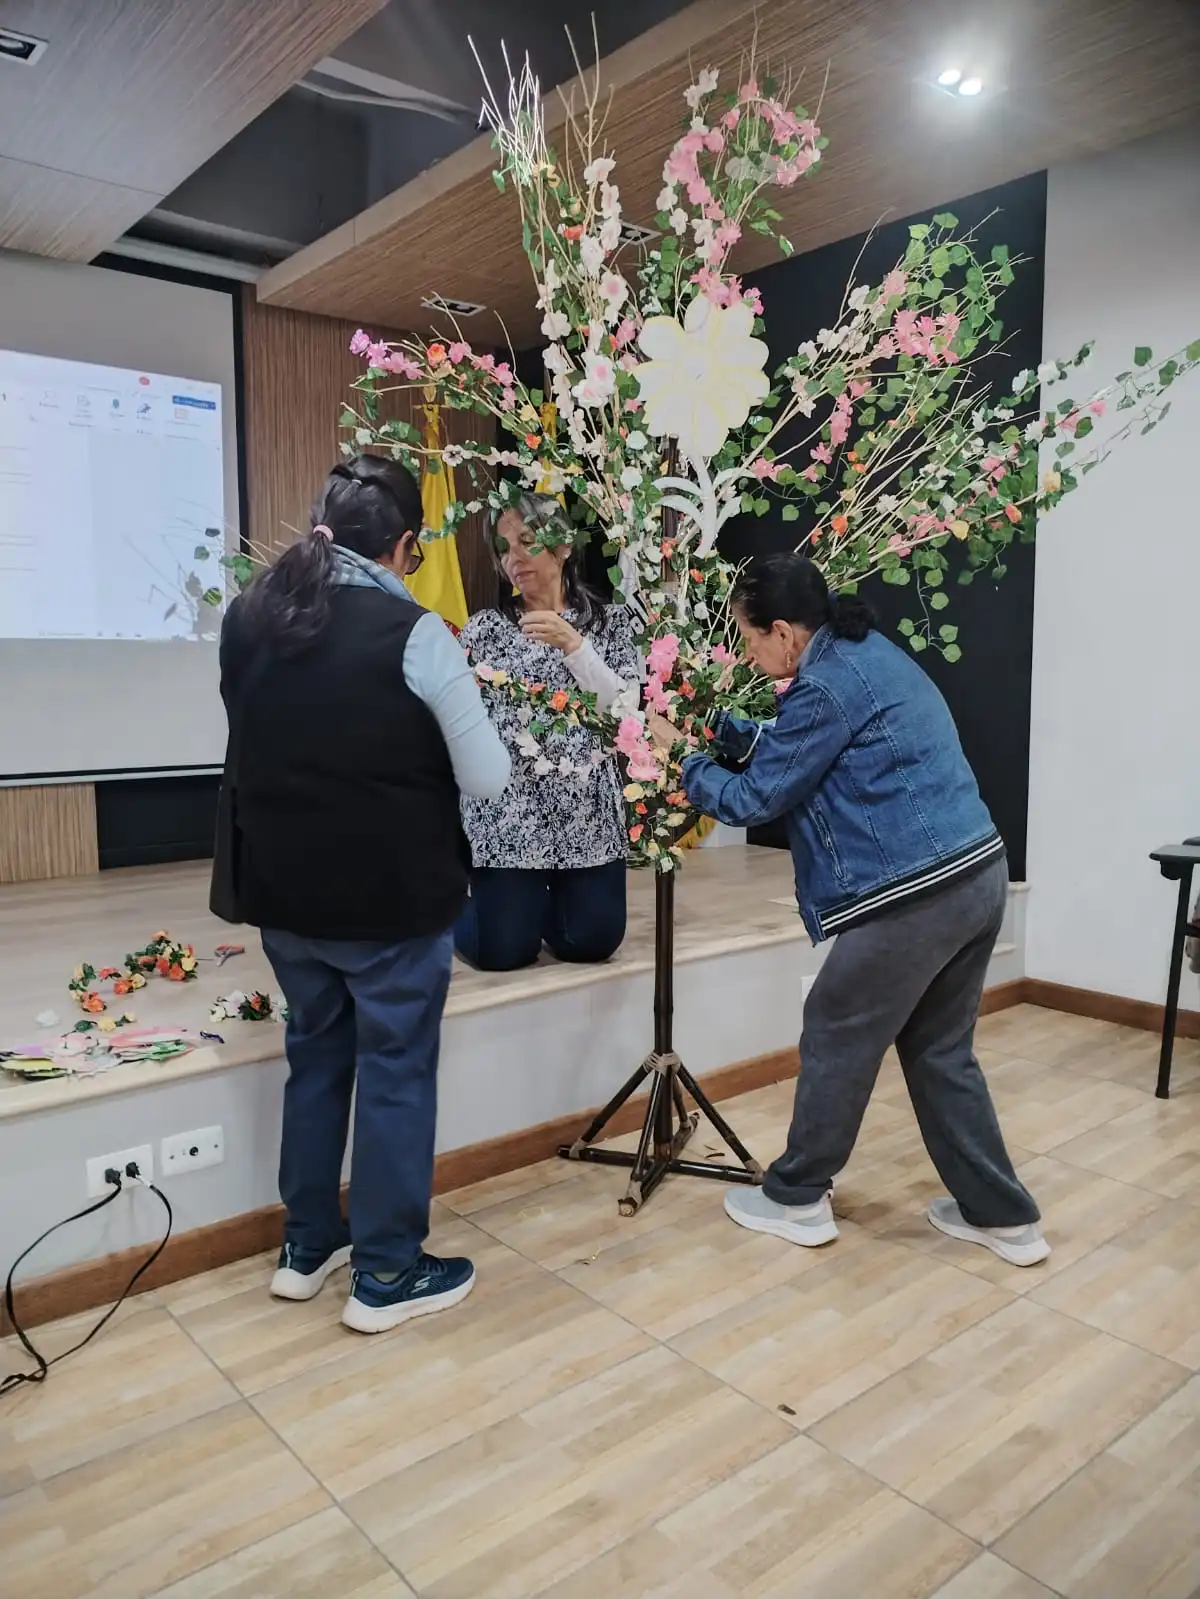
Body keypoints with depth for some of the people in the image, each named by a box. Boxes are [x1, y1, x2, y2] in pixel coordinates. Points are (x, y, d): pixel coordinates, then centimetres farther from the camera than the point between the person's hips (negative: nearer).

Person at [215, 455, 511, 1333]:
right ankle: (387, 1272, 23)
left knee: (315, 1057, 21)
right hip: (393, 898, -5)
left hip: (283, 892, 6)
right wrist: (458, 691, 3)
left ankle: (307, 1246, 35)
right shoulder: (415, 633, -16)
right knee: (395, 1072, 10)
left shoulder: (248, 617, 1)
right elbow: (487, 778, -13)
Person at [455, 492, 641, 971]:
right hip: (506, 811, -1)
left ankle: (544, 902, 36)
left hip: (587, 811, 1)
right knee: (503, 950, -3)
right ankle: (463, 905, 32)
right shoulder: (484, 628, 5)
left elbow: (625, 713, -7)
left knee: (592, 941, 3)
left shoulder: (610, 622, 6)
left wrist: (573, 646, -17)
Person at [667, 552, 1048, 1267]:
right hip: (978, 876, 10)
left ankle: (798, 1200, 26)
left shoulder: (827, 688, -16)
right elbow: (787, 748, 26)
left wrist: (684, 758, 9)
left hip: (914, 897, -10)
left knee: (836, 1041, 9)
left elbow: (752, 800, -7)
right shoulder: (867, 650, 14)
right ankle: (1004, 1216, 28)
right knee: (941, 1051, 20)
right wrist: (719, 728, 22)